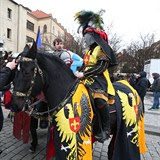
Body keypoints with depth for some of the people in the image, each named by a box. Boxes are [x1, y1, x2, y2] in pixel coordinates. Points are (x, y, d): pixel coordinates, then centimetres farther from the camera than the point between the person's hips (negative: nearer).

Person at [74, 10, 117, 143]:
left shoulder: (102, 48, -6)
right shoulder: (89, 50, 21)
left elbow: (102, 66, -18)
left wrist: (84, 74, -21)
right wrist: (80, 73, 9)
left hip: (99, 78, -9)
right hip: (88, 78, 9)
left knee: (99, 99, -30)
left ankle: (106, 129, -14)